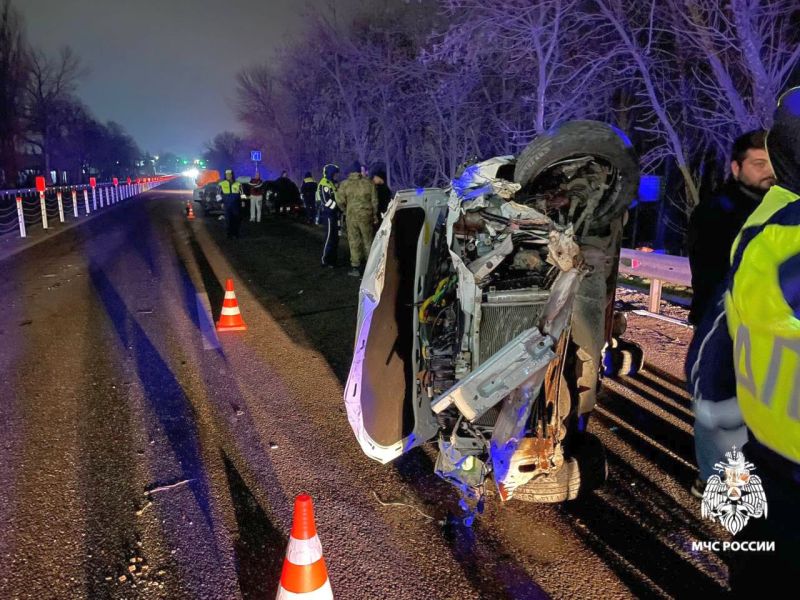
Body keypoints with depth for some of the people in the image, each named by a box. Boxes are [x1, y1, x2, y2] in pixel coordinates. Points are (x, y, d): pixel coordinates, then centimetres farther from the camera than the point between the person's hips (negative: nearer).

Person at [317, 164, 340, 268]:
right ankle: (325, 260, 0)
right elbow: (326, 201, -22)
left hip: (335, 213, 10)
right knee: (329, 238, -7)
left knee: (335, 237, 13)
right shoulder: (324, 184, -14)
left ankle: (333, 259, 21)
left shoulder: (333, 183, 17)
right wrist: (338, 206, -23)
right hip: (328, 214, -10)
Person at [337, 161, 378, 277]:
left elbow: (340, 201, -6)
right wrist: (374, 215, 12)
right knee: (368, 241, 12)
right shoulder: (369, 183, -3)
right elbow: (374, 201, 0)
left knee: (354, 241, 7)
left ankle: (355, 267, 7)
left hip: (351, 216, -1)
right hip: (366, 215, 1)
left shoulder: (345, 184, -5)